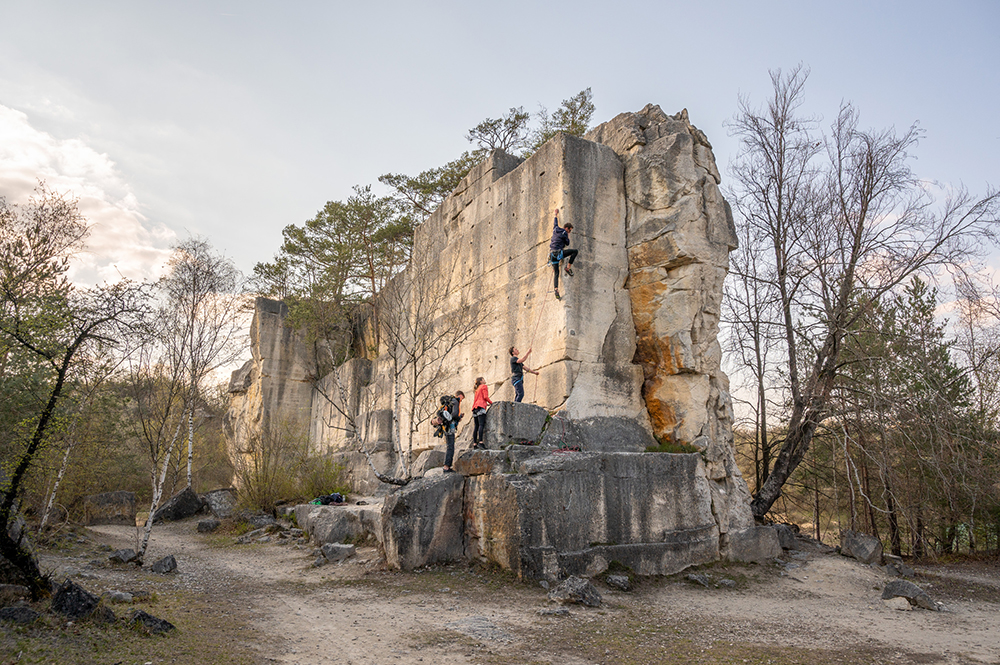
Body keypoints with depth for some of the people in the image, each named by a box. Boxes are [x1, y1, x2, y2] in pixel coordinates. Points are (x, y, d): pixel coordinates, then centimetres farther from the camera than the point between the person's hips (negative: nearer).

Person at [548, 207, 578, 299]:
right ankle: (568, 267, -5)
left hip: (552, 254, 7)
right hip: (558, 252, -7)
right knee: (576, 251, -5)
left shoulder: (555, 229, 16)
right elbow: (567, 244, 6)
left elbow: (555, 223, 37)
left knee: (556, 273, 4)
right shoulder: (564, 233, -3)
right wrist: (568, 236, 22)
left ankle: (556, 289, -10)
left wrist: (556, 214, 53)